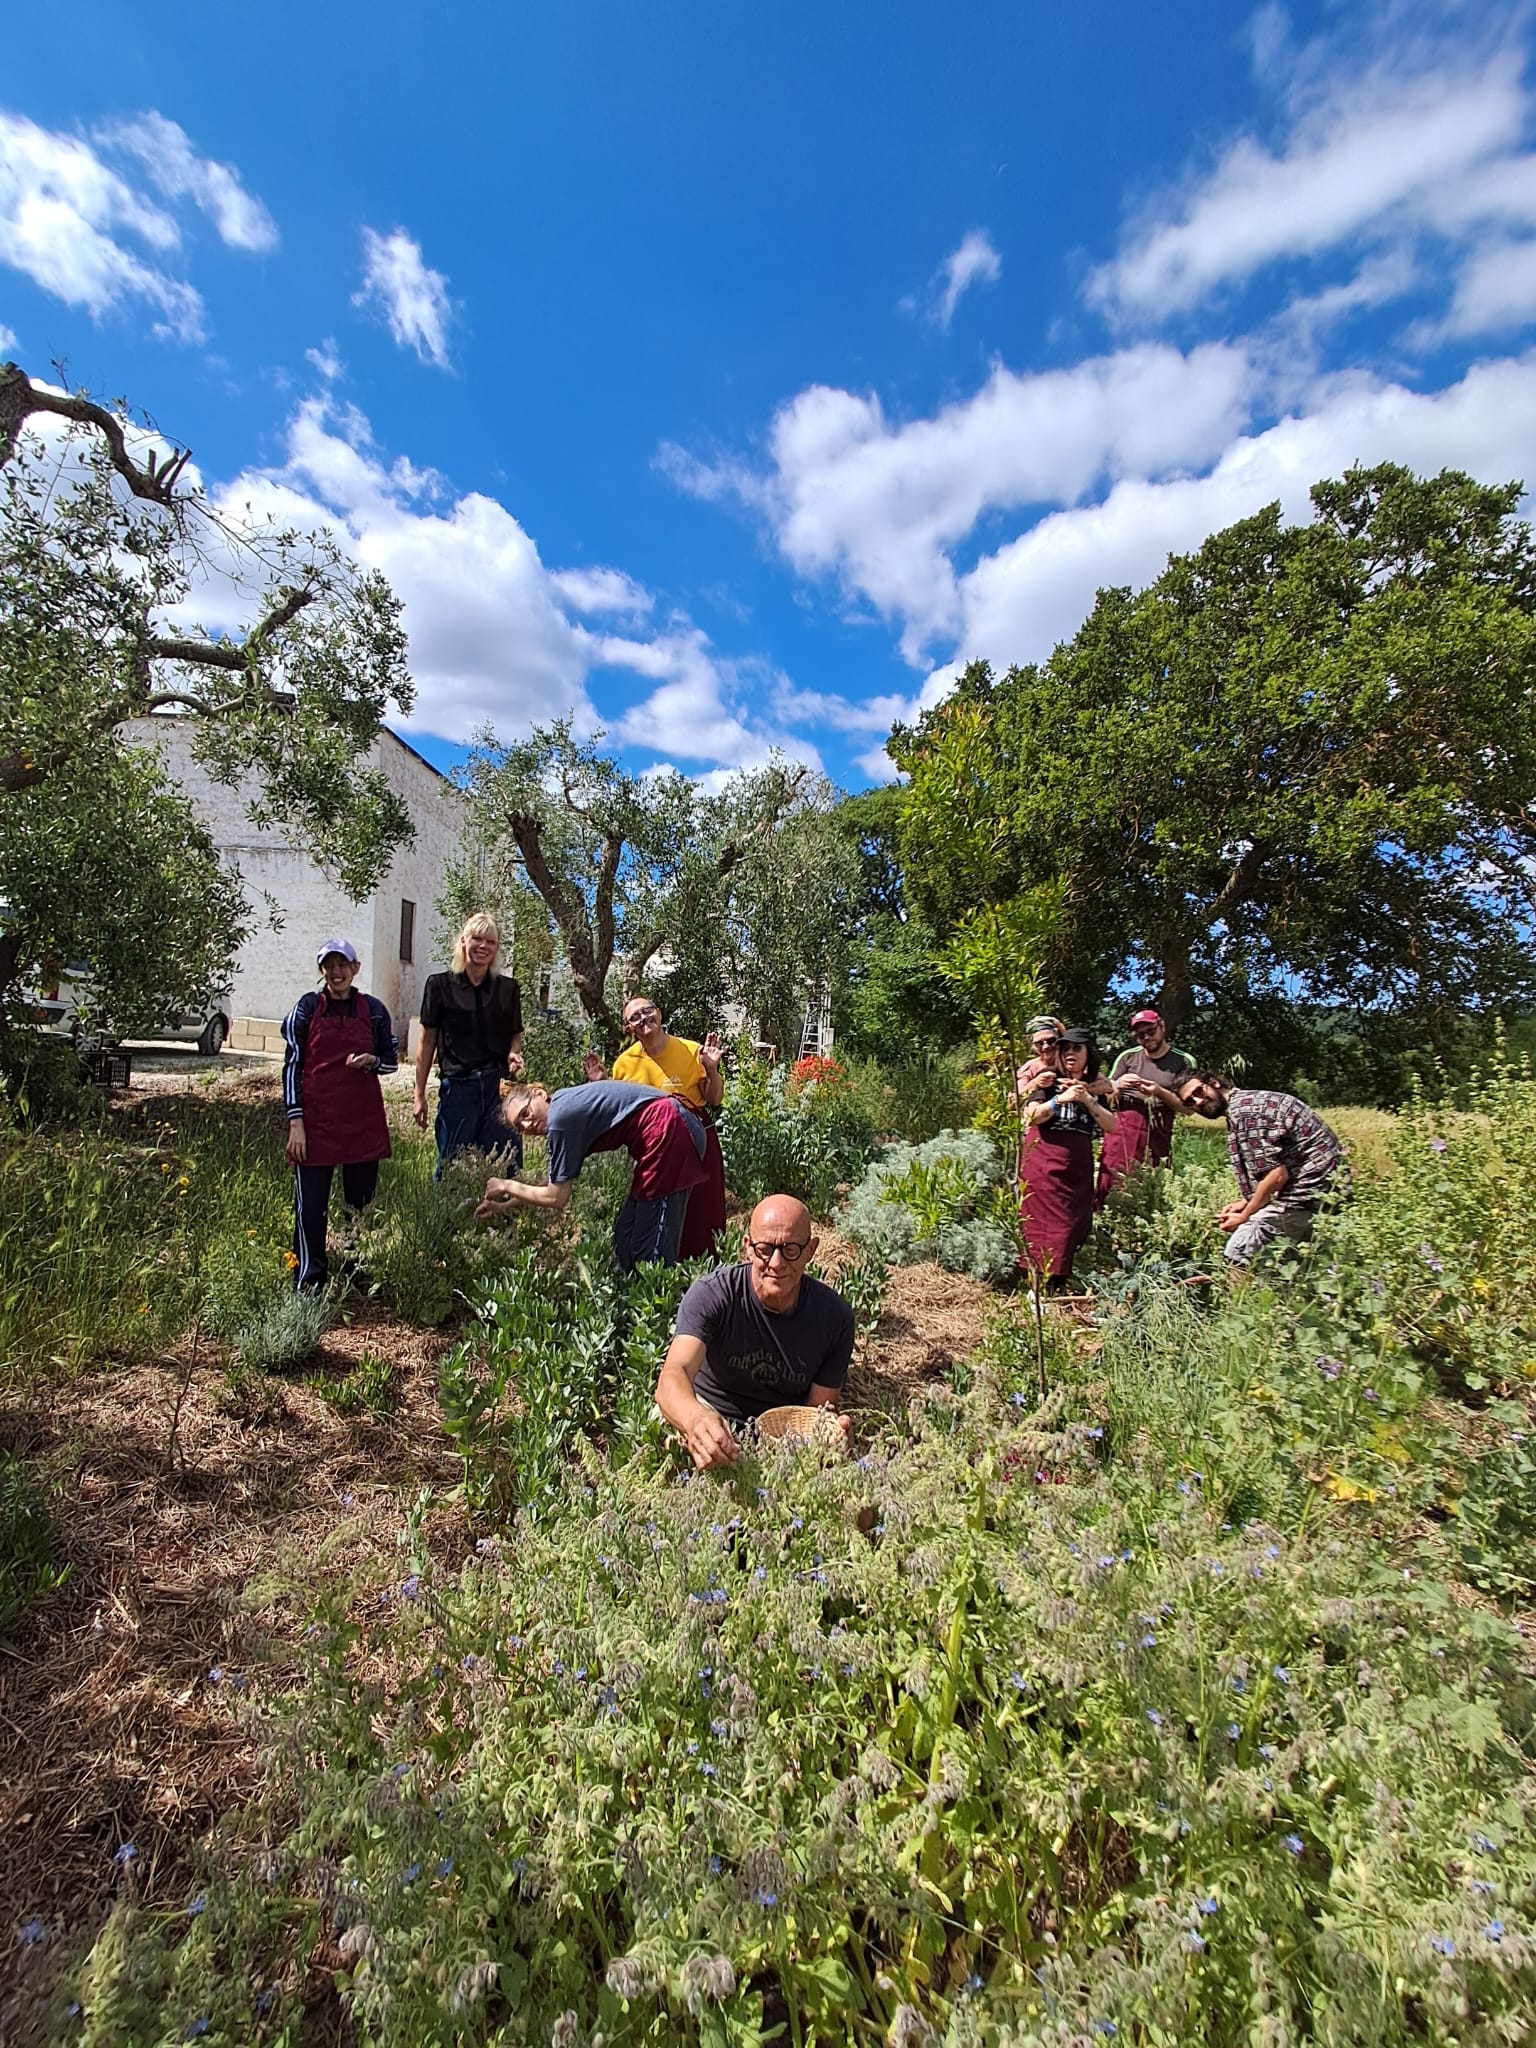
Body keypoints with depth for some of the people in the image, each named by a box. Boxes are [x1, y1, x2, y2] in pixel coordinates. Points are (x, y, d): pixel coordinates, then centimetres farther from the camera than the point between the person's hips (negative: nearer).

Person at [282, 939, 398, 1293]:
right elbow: (292, 1065, 0)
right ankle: (309, 1283, 12)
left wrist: (371, 1061, -11)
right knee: (310, 1205, -1)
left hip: (364, 1122, 2)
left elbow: (390, 1062, 13)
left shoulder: (373, 1010, 5)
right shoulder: (307, 1007, 1)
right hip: (316, 1120, -2)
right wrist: (295, 1121, -6)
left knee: (361, 1202, 9)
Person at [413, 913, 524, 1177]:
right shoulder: (440, 985, 2)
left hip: (500, 1086, 2)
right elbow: (427, 1041, 5)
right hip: (458, 1086, -2)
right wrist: (419, 1095, 4)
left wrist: (514, 1054, -6)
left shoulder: (508, 988, 8)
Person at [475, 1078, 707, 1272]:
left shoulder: (560, 1119, -10)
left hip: (669, 1134, -10)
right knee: (627, 1233, 17)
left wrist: (509, 1186, 9)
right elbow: (556, 1184, 27)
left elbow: (557, 1198, -4)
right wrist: (505, 1206, 29)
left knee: (652, 1247, -4)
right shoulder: (566, 1105, 17)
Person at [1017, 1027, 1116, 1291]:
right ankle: (1041, 1286, -3)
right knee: (1045, 1225, -7)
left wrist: (1087, 1100, -8)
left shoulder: (1094, 1087, 13)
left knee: (1075, 1227, 2)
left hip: (1078, 1169, 4)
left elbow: (1111, 1125, 3)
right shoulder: (1049, 1079, 2)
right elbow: (1032, 1116, -11)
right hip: (1044, 1164, -4)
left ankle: (1060, 1286, 10)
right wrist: (1061, 1099, -22)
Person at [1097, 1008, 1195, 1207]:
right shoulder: (1128, 1057, 12)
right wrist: (1118, 1085, -7)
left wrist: (1159, 1092, -11)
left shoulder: (1183, 1062, 8)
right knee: (1113, 1183, -10)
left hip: (1158, 1132, -1)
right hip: (1122, 1126, 1)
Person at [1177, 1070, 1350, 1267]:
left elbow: (1277, 1175, -20)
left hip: (1310, 1192, -11)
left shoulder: (1243, 1109, -16)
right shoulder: (1250, 1101, 15)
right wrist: (1246, 1203, 13)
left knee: (1238, 1254, -11)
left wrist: (1244, 1217, -7)